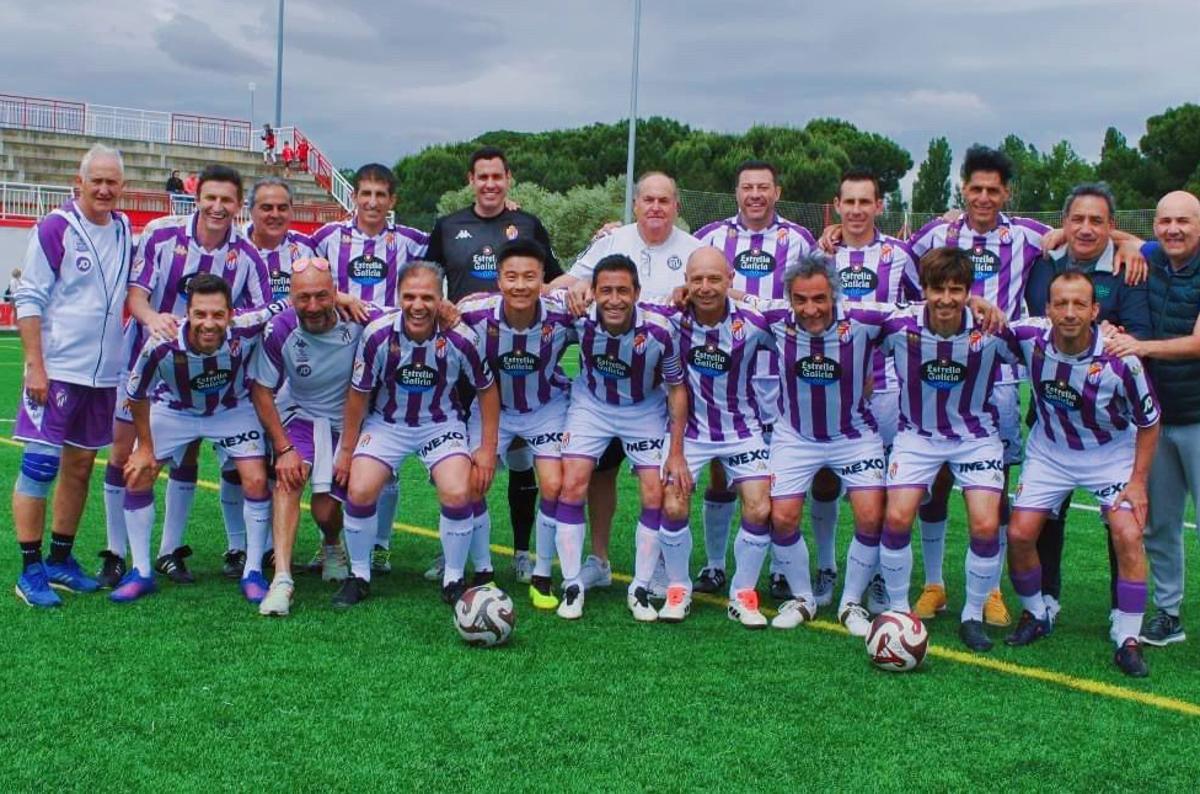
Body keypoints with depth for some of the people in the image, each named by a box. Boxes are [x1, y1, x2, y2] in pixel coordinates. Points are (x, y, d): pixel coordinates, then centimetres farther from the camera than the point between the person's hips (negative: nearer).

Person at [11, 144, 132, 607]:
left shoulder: (124, 230, 9)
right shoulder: (55, 228, -9)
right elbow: (29, 300, -9)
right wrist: (35, 367, -15)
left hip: (103, 374, 6)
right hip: (56, 371, -6)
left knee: (80, 466, 12)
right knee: (39, 466, -5)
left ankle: (60, 561, 23)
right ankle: (30, 571, 4)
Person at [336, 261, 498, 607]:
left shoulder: (460, 338, -21)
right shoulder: (377, 334, -21)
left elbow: (487, 390, -5)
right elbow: (359, 393, -7)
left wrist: (487, 449, -5)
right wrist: (347, 450, -1)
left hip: (441, 423, 0)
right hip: (386, 423, 1)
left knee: (458, 494, -21)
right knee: (359, 491, -18)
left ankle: (454, 580, 3)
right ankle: (359, 576, 6)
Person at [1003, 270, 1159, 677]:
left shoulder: (1120, 360, -29)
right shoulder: (1030, 337, -24)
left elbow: (1148, 421, -12)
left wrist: (1138, 480, -12)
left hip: (1111, 455, -2)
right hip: (1049, 451, 2)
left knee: (1128, 536, -18)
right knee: (1019, 534, -5)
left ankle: (1128, 640, -5)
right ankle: (1035, 614, 22)